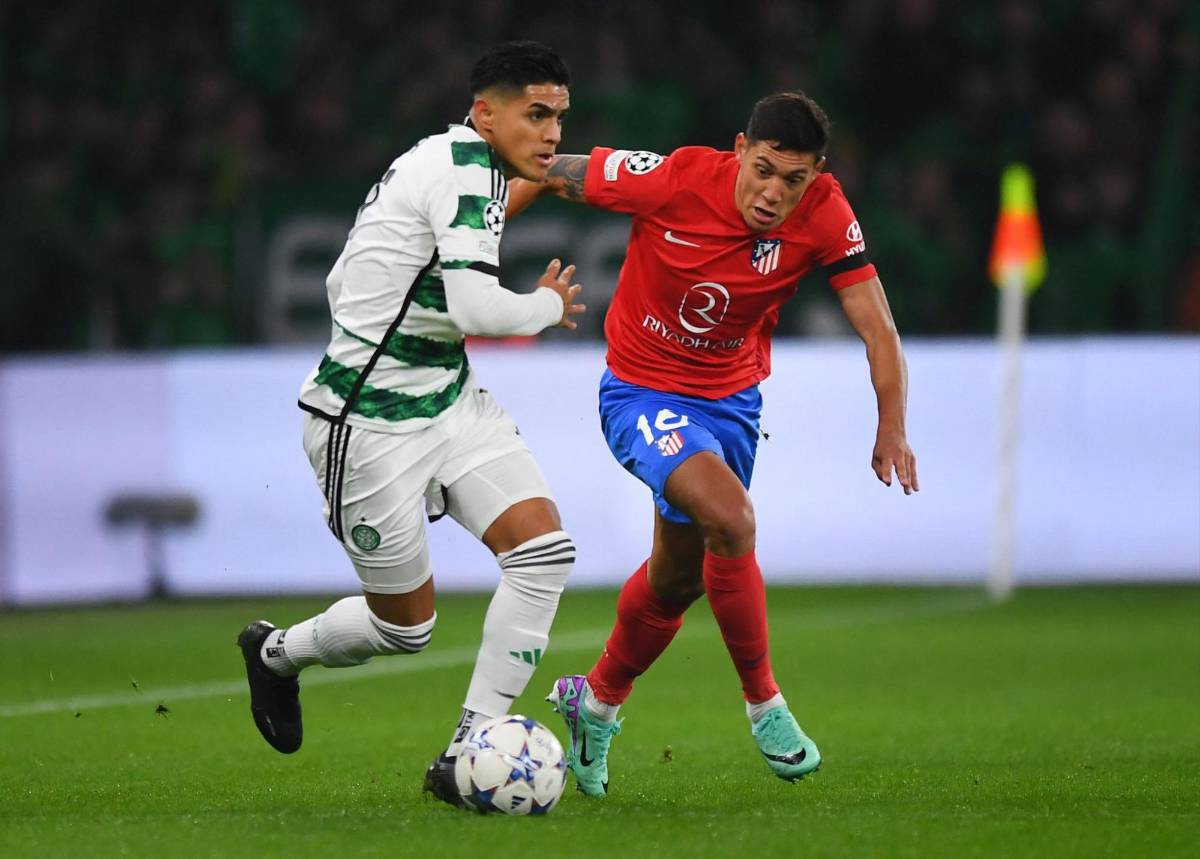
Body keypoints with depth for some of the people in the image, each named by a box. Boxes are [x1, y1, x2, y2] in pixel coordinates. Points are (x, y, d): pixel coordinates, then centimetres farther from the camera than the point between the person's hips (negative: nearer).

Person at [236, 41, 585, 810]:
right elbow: (478, 312, -30)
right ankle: (277, 652, 37)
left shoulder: (437, 163, 10)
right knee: (407, 627, 5)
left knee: (546, 550, -9)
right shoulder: (469, 167, -19)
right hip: (370, 427, -9)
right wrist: (550, 306, -11)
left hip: (448, 399, 9)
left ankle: (467, 755, -3)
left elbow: (342, 284, 18)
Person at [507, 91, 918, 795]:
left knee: (678, 579, 17)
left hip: (731, 399, 5)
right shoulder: (672, 180, -26)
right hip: (642, 390, -5)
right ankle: (764, 703, -10)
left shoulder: (825, 215, -19)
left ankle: (596, 703, 44)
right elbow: (544, 173, -12)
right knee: (731, 518, -28)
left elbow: (877, 327, -16)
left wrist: (892, 430, -28)